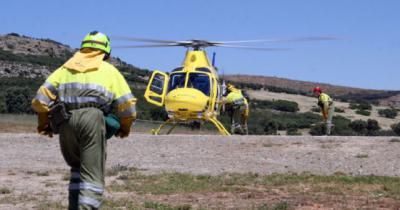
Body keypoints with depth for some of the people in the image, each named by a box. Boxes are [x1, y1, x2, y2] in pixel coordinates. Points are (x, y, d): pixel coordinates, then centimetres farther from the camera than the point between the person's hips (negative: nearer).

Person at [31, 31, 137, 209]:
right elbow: (127, 105, 11)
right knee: (92, 176, -2)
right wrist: (125, 128, 29)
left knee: (77, 168, 22)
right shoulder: (110, 70, 20)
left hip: (65, 119, 3)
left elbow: (42, 98, 13)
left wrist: (44, 123, 27)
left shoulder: (65, 68, 25)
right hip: (92, 117, -3)